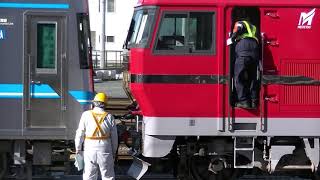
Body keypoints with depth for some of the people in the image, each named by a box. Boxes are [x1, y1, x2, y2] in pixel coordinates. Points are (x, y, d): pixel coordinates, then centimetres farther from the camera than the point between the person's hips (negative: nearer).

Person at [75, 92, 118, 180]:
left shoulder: (86, 115, -3)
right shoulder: (109, 117, -1)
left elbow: (80, 133, -2)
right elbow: (114, 136, 3)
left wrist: (78, 149, 8)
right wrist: (114, 151, 14)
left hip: (90, 149, 0)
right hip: (105, 149, 0)